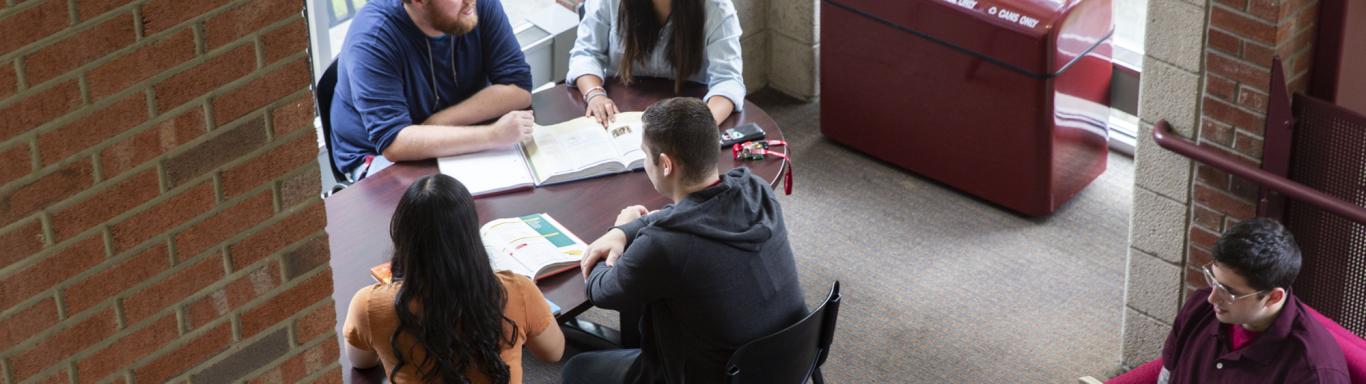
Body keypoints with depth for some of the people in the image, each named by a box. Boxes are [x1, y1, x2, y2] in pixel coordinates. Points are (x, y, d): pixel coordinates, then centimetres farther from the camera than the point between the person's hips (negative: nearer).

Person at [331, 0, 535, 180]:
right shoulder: (372, 37, -27)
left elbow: (519, 89, -14)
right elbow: (393, 143, -34)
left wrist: (439, 121, -25)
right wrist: (493, 135, -41)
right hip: (380, 156, -5)